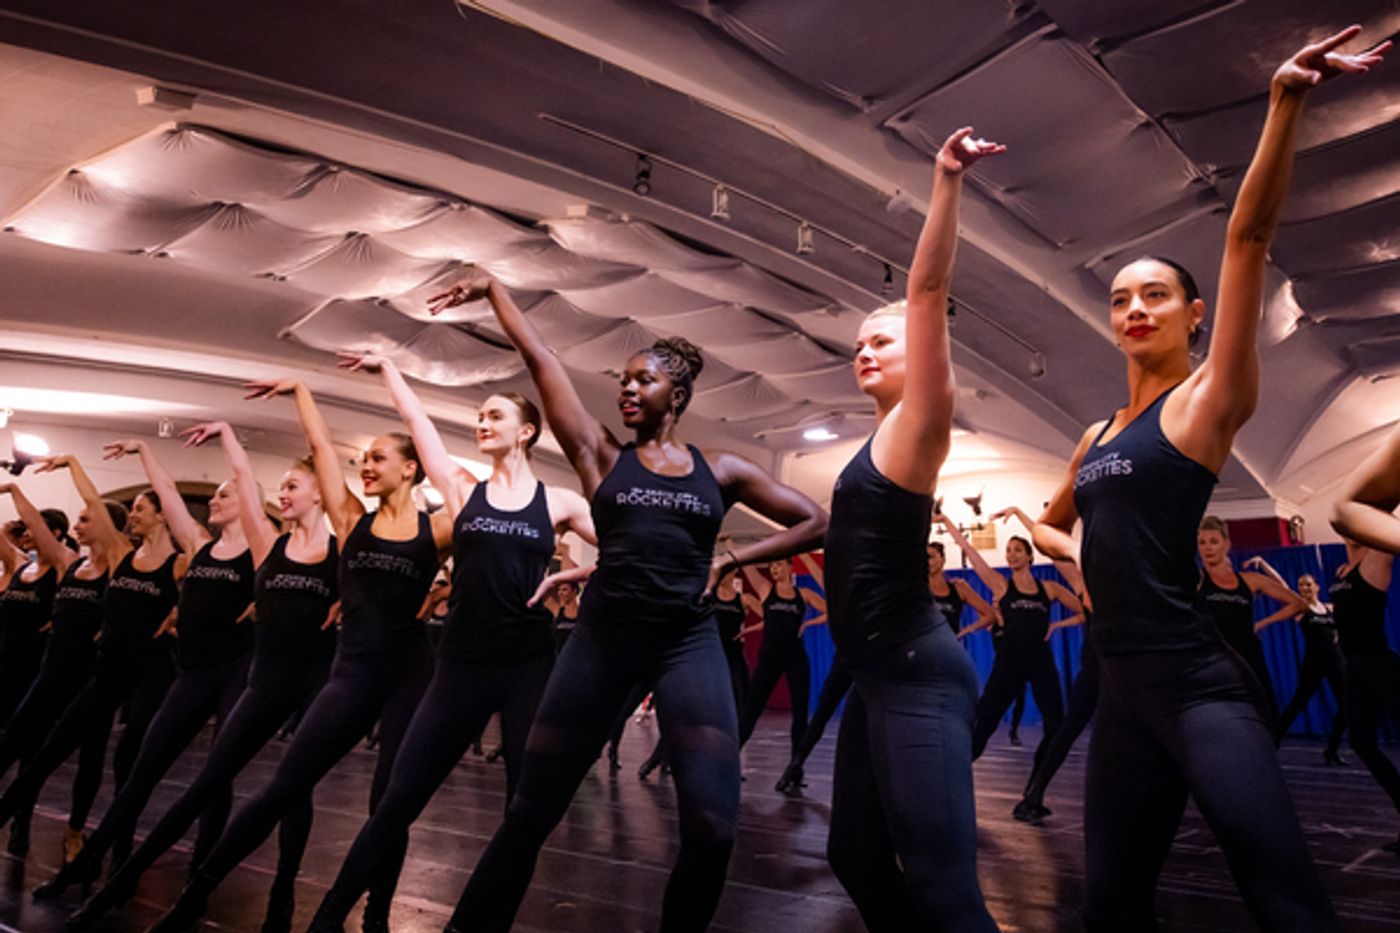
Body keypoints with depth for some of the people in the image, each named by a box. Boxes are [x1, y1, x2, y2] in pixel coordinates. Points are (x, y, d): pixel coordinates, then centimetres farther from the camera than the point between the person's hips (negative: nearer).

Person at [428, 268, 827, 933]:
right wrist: (493, 291, 11)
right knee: (532, 808, 5)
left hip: (688, 643, 0)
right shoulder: (600, 455, 7)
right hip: (603, 637, 0)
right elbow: (539, 359, 6)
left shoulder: (720, 470, 9)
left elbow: (814, 522, 12)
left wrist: (731, 559, 3)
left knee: (712, 827, -7)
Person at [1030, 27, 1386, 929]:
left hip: (1197, 686, -7)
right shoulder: (1097, 435, 16)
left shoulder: (1210, 399, -1)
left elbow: (1249, 239, -13)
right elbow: (1051, 521, 33)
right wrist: (1079, 553, 12)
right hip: (1121, 687, 7)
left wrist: (1286, 103, -20)